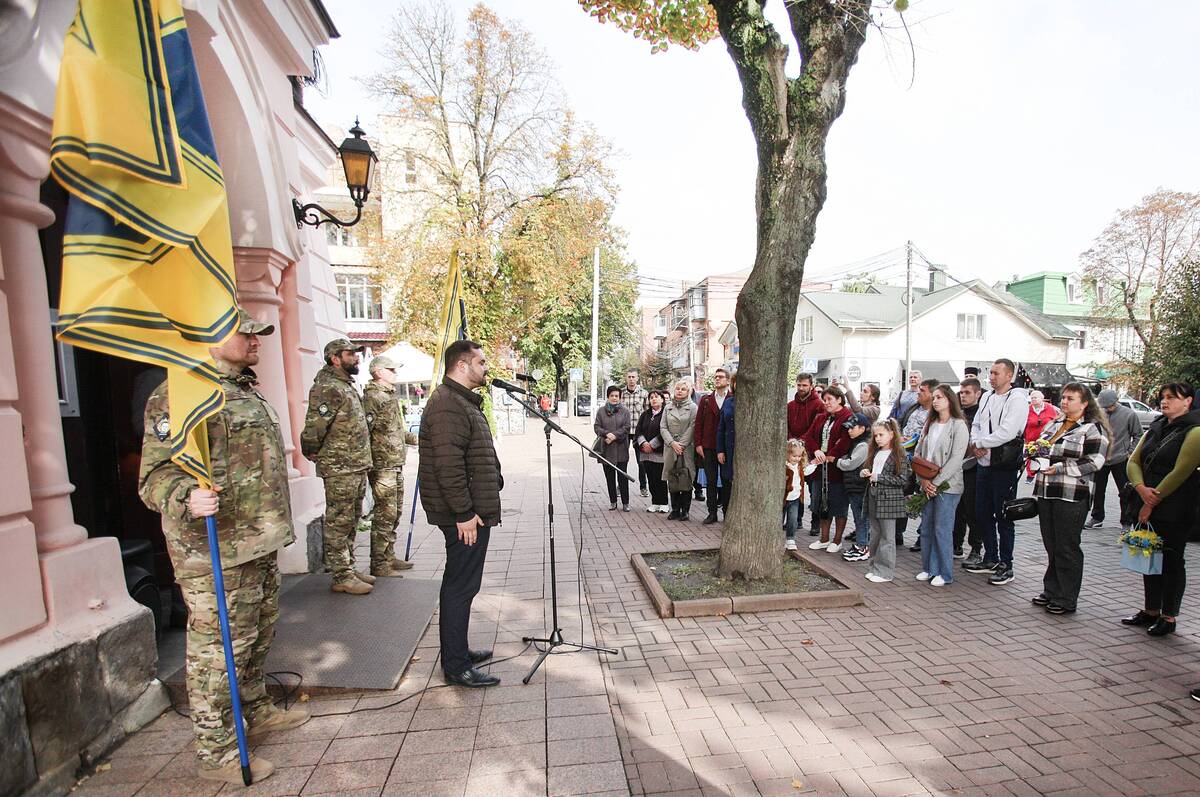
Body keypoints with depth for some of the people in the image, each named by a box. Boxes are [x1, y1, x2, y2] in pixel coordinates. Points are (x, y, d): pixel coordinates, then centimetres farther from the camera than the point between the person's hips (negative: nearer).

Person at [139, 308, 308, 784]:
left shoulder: (247, 392, 15)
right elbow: (155, 474, -20)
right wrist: (187, 498, -41)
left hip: (260, 545, 10)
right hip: (216, 553, -9)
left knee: (258, 636, 22)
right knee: (219, 649, 3)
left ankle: (256, 712, 42)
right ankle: (216, 752, 21)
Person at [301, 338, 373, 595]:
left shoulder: (347, 386, 16)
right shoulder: (328, 388, -15)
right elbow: (314, 426, -22)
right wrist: (312, 452, -7)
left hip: (357, 467, 10)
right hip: (340, 470, -10)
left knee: (350, 522, 17)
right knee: (339, 523, 0)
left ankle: (349, 568, 28)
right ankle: (341, 577, 9)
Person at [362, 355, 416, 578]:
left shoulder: (391, 396, 18)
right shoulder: (372, 396, -12)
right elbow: (365, 429, -21)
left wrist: (415, 438, 32)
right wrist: (368, 463, -25)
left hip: (396, 464, 10)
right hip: (382, 465, -10)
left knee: (394, 513, 16)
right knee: (385, 515, -5)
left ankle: (389, 557, 26)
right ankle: (378, 565, 3)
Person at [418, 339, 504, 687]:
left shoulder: (463, 401, 18)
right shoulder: (448, 405, -18)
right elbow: (448, 465, -25)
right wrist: (463, 513, -22)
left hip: (473, 511, 11)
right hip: (466, 516, -11)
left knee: (461, 584, 19)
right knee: (461, 586, -1)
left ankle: (457, 651, 33)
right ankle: (456, 666, 12)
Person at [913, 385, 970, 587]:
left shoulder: (958, 425, -7)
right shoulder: (929, 424, 12)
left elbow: (956, 459, -14)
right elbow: (918, 453, 10)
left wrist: (936, 482, -15)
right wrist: (923, 480, -3)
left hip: (947, 486, -6)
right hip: (927, 485, 6)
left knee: (942, 529, -2)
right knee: (926, 528, 9)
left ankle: (945, 574, 11)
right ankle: (929, 569, 21)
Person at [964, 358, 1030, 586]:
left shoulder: (1017, 399, -11)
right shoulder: (987, 396, 12)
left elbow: (1007, 432, -21)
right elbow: (976, 425, 14)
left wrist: (979, 443, -11)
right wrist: (975, 444, -4)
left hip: (1004, 467, -7)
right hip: (983, 464, 8)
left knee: (1003, 517, 1)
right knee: (983, 514, 14)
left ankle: (1006, 566, 13)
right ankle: (990, 559, 27)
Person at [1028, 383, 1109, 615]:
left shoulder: (1093, 429, -5)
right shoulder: (1053, 424, 15)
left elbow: (1094, 462, -14)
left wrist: (1060, 468, -17)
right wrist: (1036, 458, 3)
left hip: (1072, 496, -6)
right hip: (1045, 492, 7)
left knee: (1067, 548, 1)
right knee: (1051, 545, 14)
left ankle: (1066, 600, 13)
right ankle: (1051, 591, 25)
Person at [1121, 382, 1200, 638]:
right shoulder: (1156, 429, 12)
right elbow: (1133, 461, 7)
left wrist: (1153, 502, -14)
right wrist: (1142, 489, -11)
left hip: (1175, 510, -6)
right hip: (1146, 507, 7)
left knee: (1171, 560, 3)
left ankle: (1168, 617, 15)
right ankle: (1151, 611, 23)